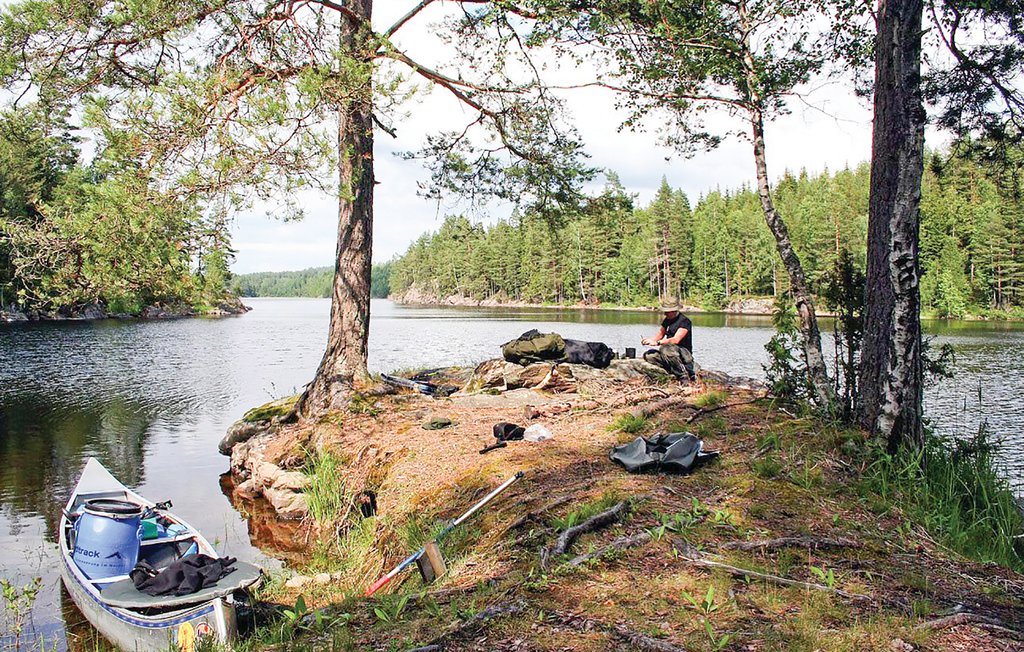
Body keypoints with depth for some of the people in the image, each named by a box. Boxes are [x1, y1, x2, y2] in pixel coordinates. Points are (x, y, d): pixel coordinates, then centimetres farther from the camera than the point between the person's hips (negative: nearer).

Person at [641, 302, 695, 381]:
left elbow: (676, 340, -27)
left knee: (665, 348, -37)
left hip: (684, 353, -8)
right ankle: (674, 371, -12)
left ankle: (684, 376, -23)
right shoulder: (667, 320, 11)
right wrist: (649, 340, -5)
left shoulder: (684, 321, -15)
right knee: (648, 355, -8)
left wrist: (656, 343, -30)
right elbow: (660, 335, 17)